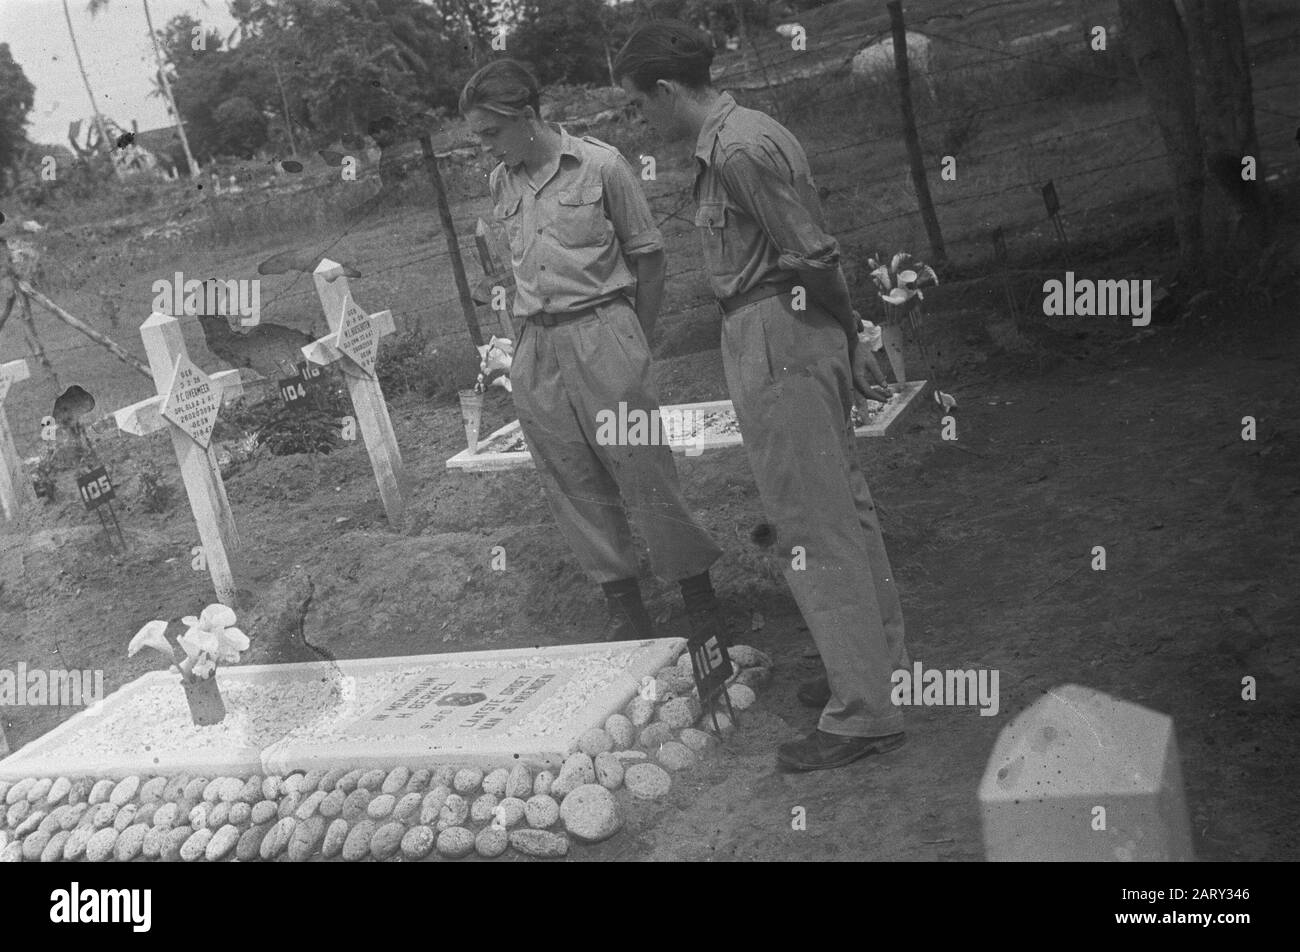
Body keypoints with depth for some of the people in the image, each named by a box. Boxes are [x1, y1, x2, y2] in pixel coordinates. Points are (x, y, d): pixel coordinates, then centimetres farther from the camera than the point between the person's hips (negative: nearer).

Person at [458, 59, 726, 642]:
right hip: (535, 351, 5)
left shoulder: (600, 165, -5)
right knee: (573, 487, 6)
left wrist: (636, 343, 4)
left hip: (602, 330, -5)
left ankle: (701, 600, 13)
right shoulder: (500, 183, 9)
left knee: (645, 474, -3)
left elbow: (648, 255, 2)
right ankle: (625, 609, 18)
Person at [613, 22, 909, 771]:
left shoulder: (737, 150, -18)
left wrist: (846, 327, -3)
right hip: (803, 335, 10)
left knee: (813, 527, -4)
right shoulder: (745, 133, 13)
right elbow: (815, 253, 12)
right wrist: (848, 337, 11)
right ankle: (881, 664, 31)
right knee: (845, 506, 17)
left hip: (774, 340, -10)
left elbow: (812, 255, -17)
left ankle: (864, 713, 4)